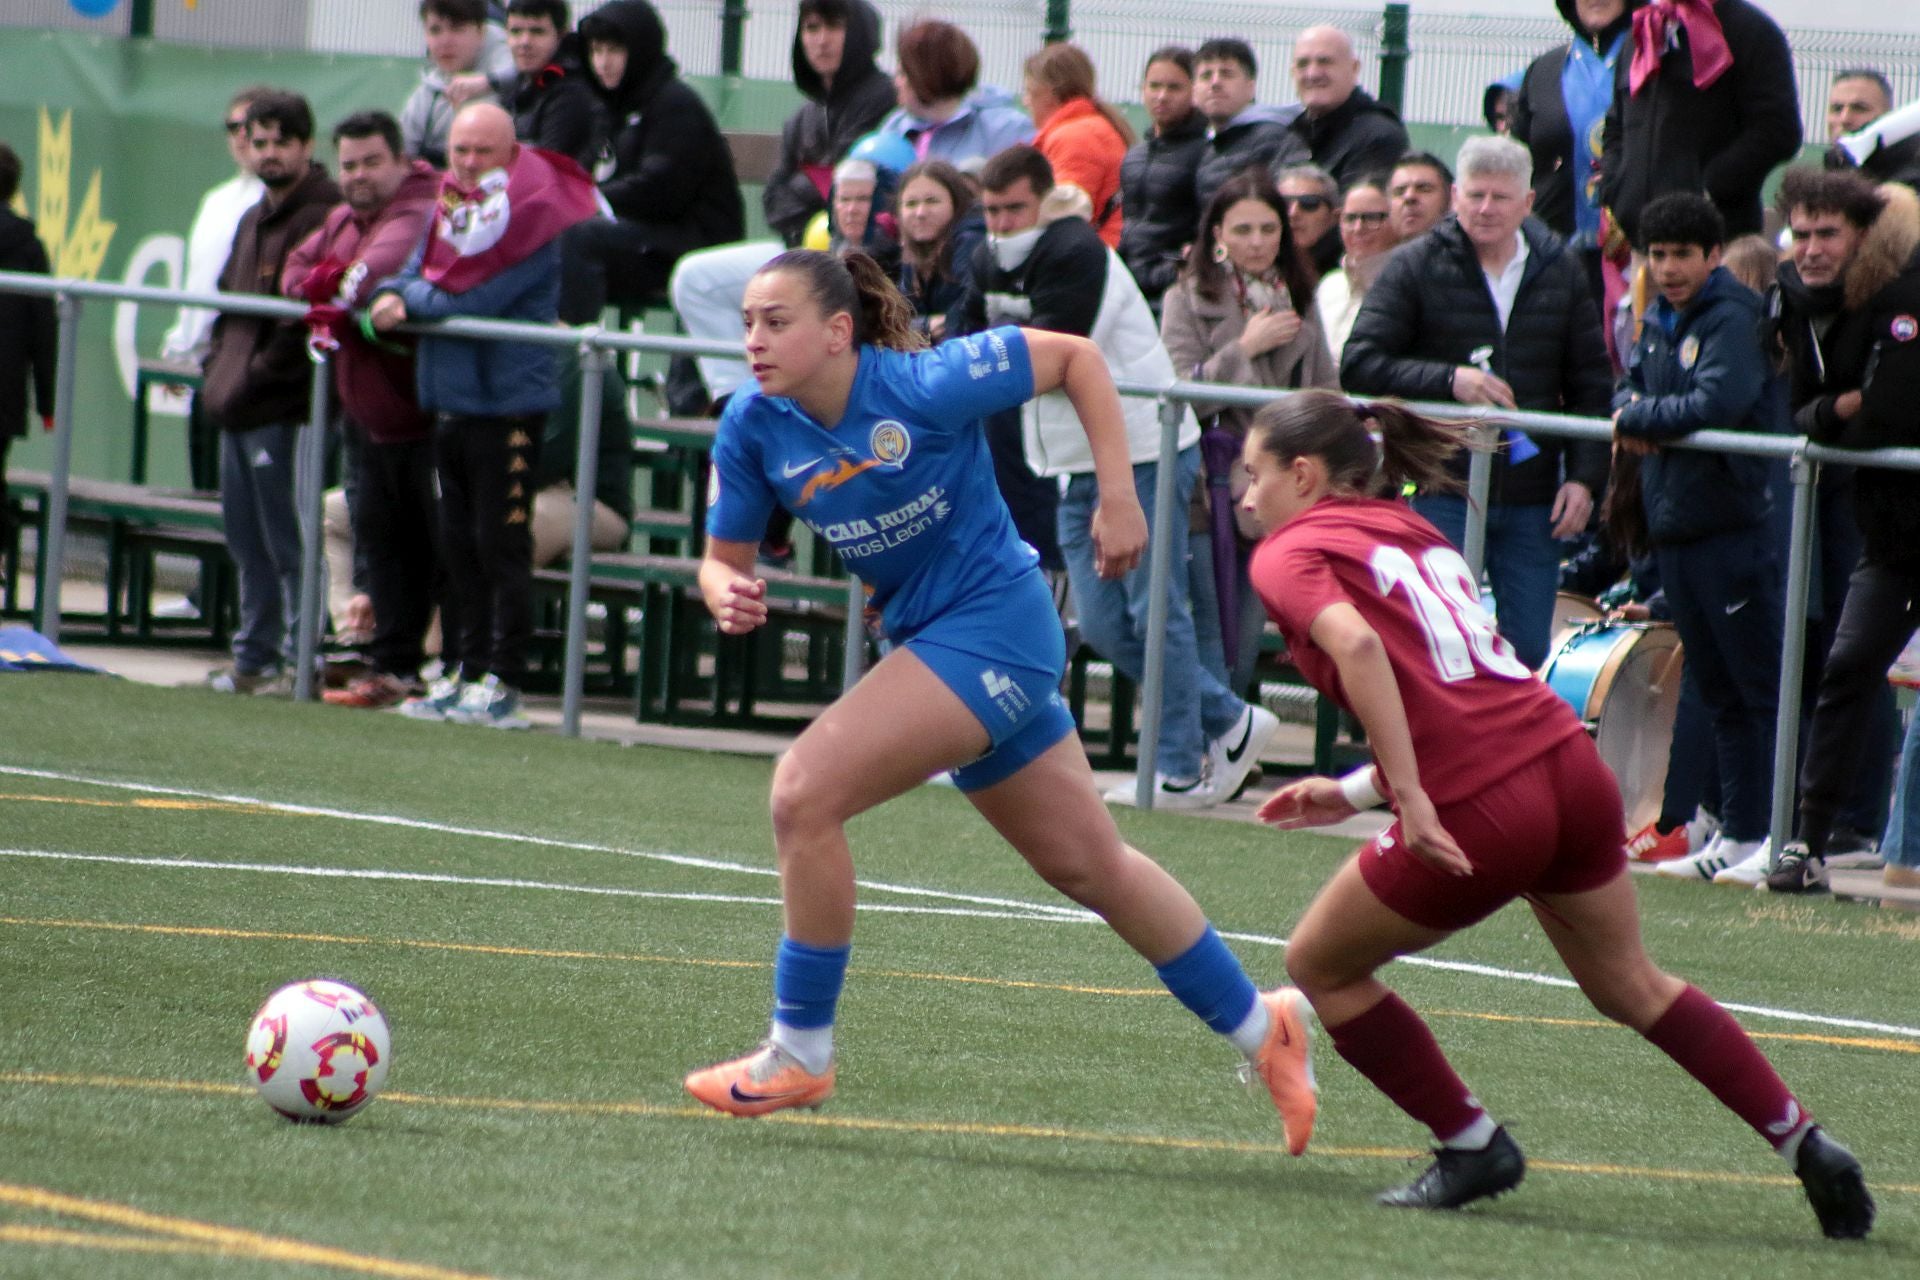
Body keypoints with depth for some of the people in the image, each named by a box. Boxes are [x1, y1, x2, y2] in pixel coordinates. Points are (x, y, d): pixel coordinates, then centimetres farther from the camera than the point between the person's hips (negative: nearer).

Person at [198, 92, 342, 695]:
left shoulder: (321, 218, -11)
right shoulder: (253, 221, 19)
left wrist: (256, 374, -15)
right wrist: (217, 365, 11)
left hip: (282, 410, -9)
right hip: (239, 407, 9)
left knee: (288, 542, -7)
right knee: (246, 540, 14)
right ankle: (254, 659, 21)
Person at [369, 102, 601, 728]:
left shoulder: (533, 216, -12)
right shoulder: (449, 203, 14)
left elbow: (473, 300, -20)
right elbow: (416, 273, 12)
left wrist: (408, 300, -6)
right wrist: (391, 296, -11)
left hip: (507, 401, -8)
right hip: (450, 401, 8)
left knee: (501, 547, -7)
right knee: (459, 546, 12)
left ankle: (503, 683, -5)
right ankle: (468, 672, 18)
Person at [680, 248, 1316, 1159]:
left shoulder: (925, 386, -22)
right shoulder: (754, 428, -6)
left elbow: (1076, 358, -11)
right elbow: (723, 557, 2)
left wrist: (1119, 499, -12)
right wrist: (728, 594, -21)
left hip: (994, 624, -7)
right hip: (927, 638, 7)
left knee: (806, 791, -19)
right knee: (1089, 865, 18)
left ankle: (799, 1052, -6)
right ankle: (1257, 1025, 34)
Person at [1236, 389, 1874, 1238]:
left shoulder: (1290, 554, 2)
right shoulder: (1414, 534, 24)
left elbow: (1355, 644, -20)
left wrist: (1411, 801, -21)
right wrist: (1353, 794, 24)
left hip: (1483, 811, -7)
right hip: (1570, 761, 7)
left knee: (1321, 966, 16)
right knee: (1630, 984, 26)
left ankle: (1473, 1147, 19)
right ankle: (1808, 1148, 25)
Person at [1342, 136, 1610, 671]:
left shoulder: (1559, 271, 10)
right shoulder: (1415, 266, 0)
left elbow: (1592, 385, 14)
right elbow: (1359, 366, -6)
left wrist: (1585, 476, 3)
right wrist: (1448, 380, -18)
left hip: (1533, 501, 3)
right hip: (1443, 493, -3)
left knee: (1530, 650, 5)